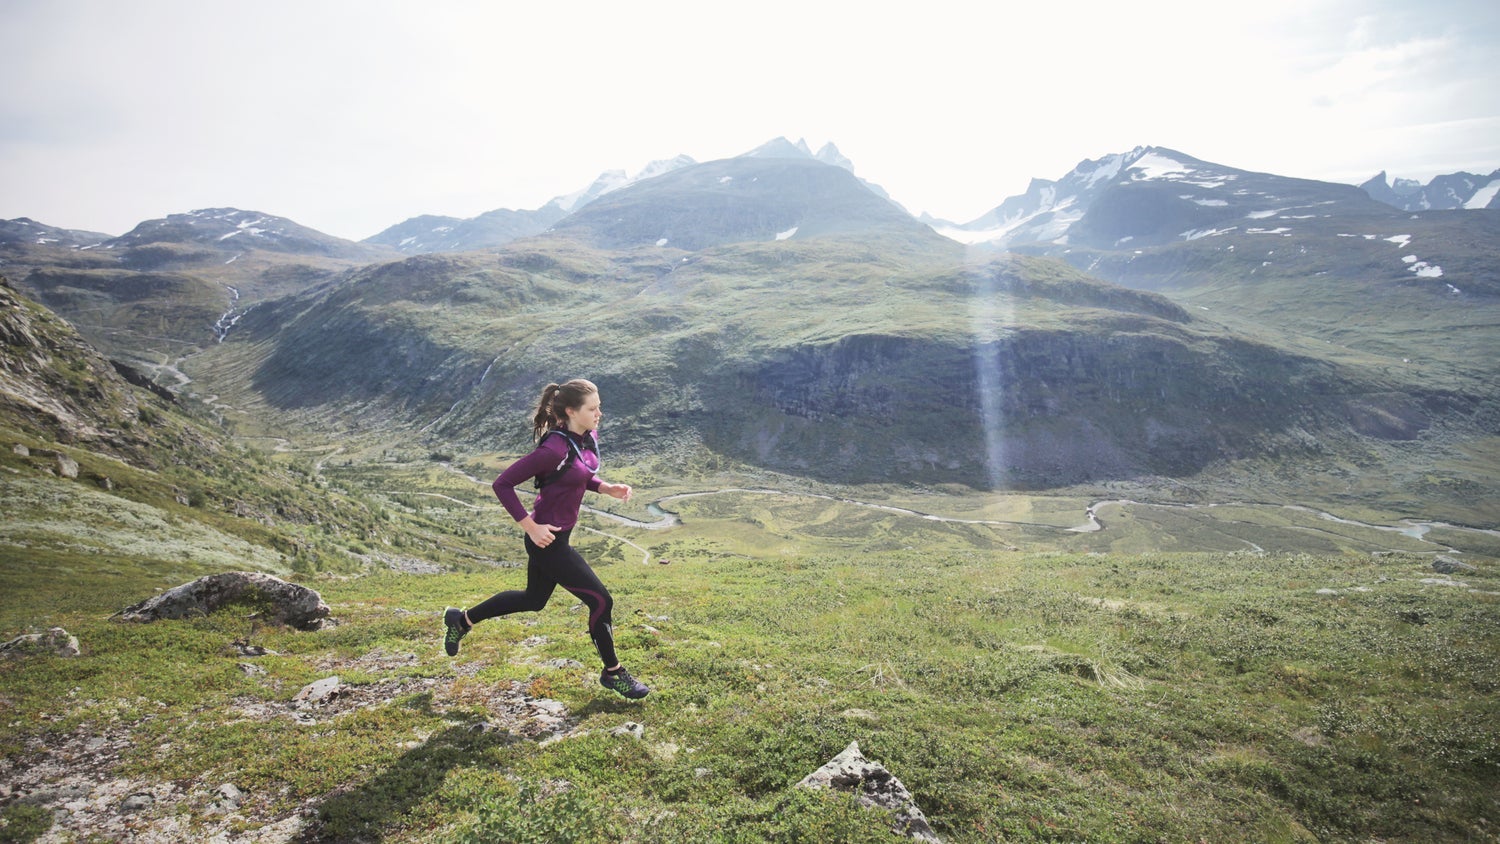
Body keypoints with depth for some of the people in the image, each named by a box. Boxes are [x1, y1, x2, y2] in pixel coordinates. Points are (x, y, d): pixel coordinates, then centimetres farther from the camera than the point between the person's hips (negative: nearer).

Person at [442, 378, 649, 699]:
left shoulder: (589, 436, -2)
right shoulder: (555, 449, -27)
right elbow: (503, 483, -22)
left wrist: (607, 488, -2)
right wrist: (530, 526, -22)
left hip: (559, 534, 10)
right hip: (547, 538, -10)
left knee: (533, 599, 27)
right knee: (600, 601, -2)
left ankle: (462, 619, 44)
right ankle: (613, 673, 19)